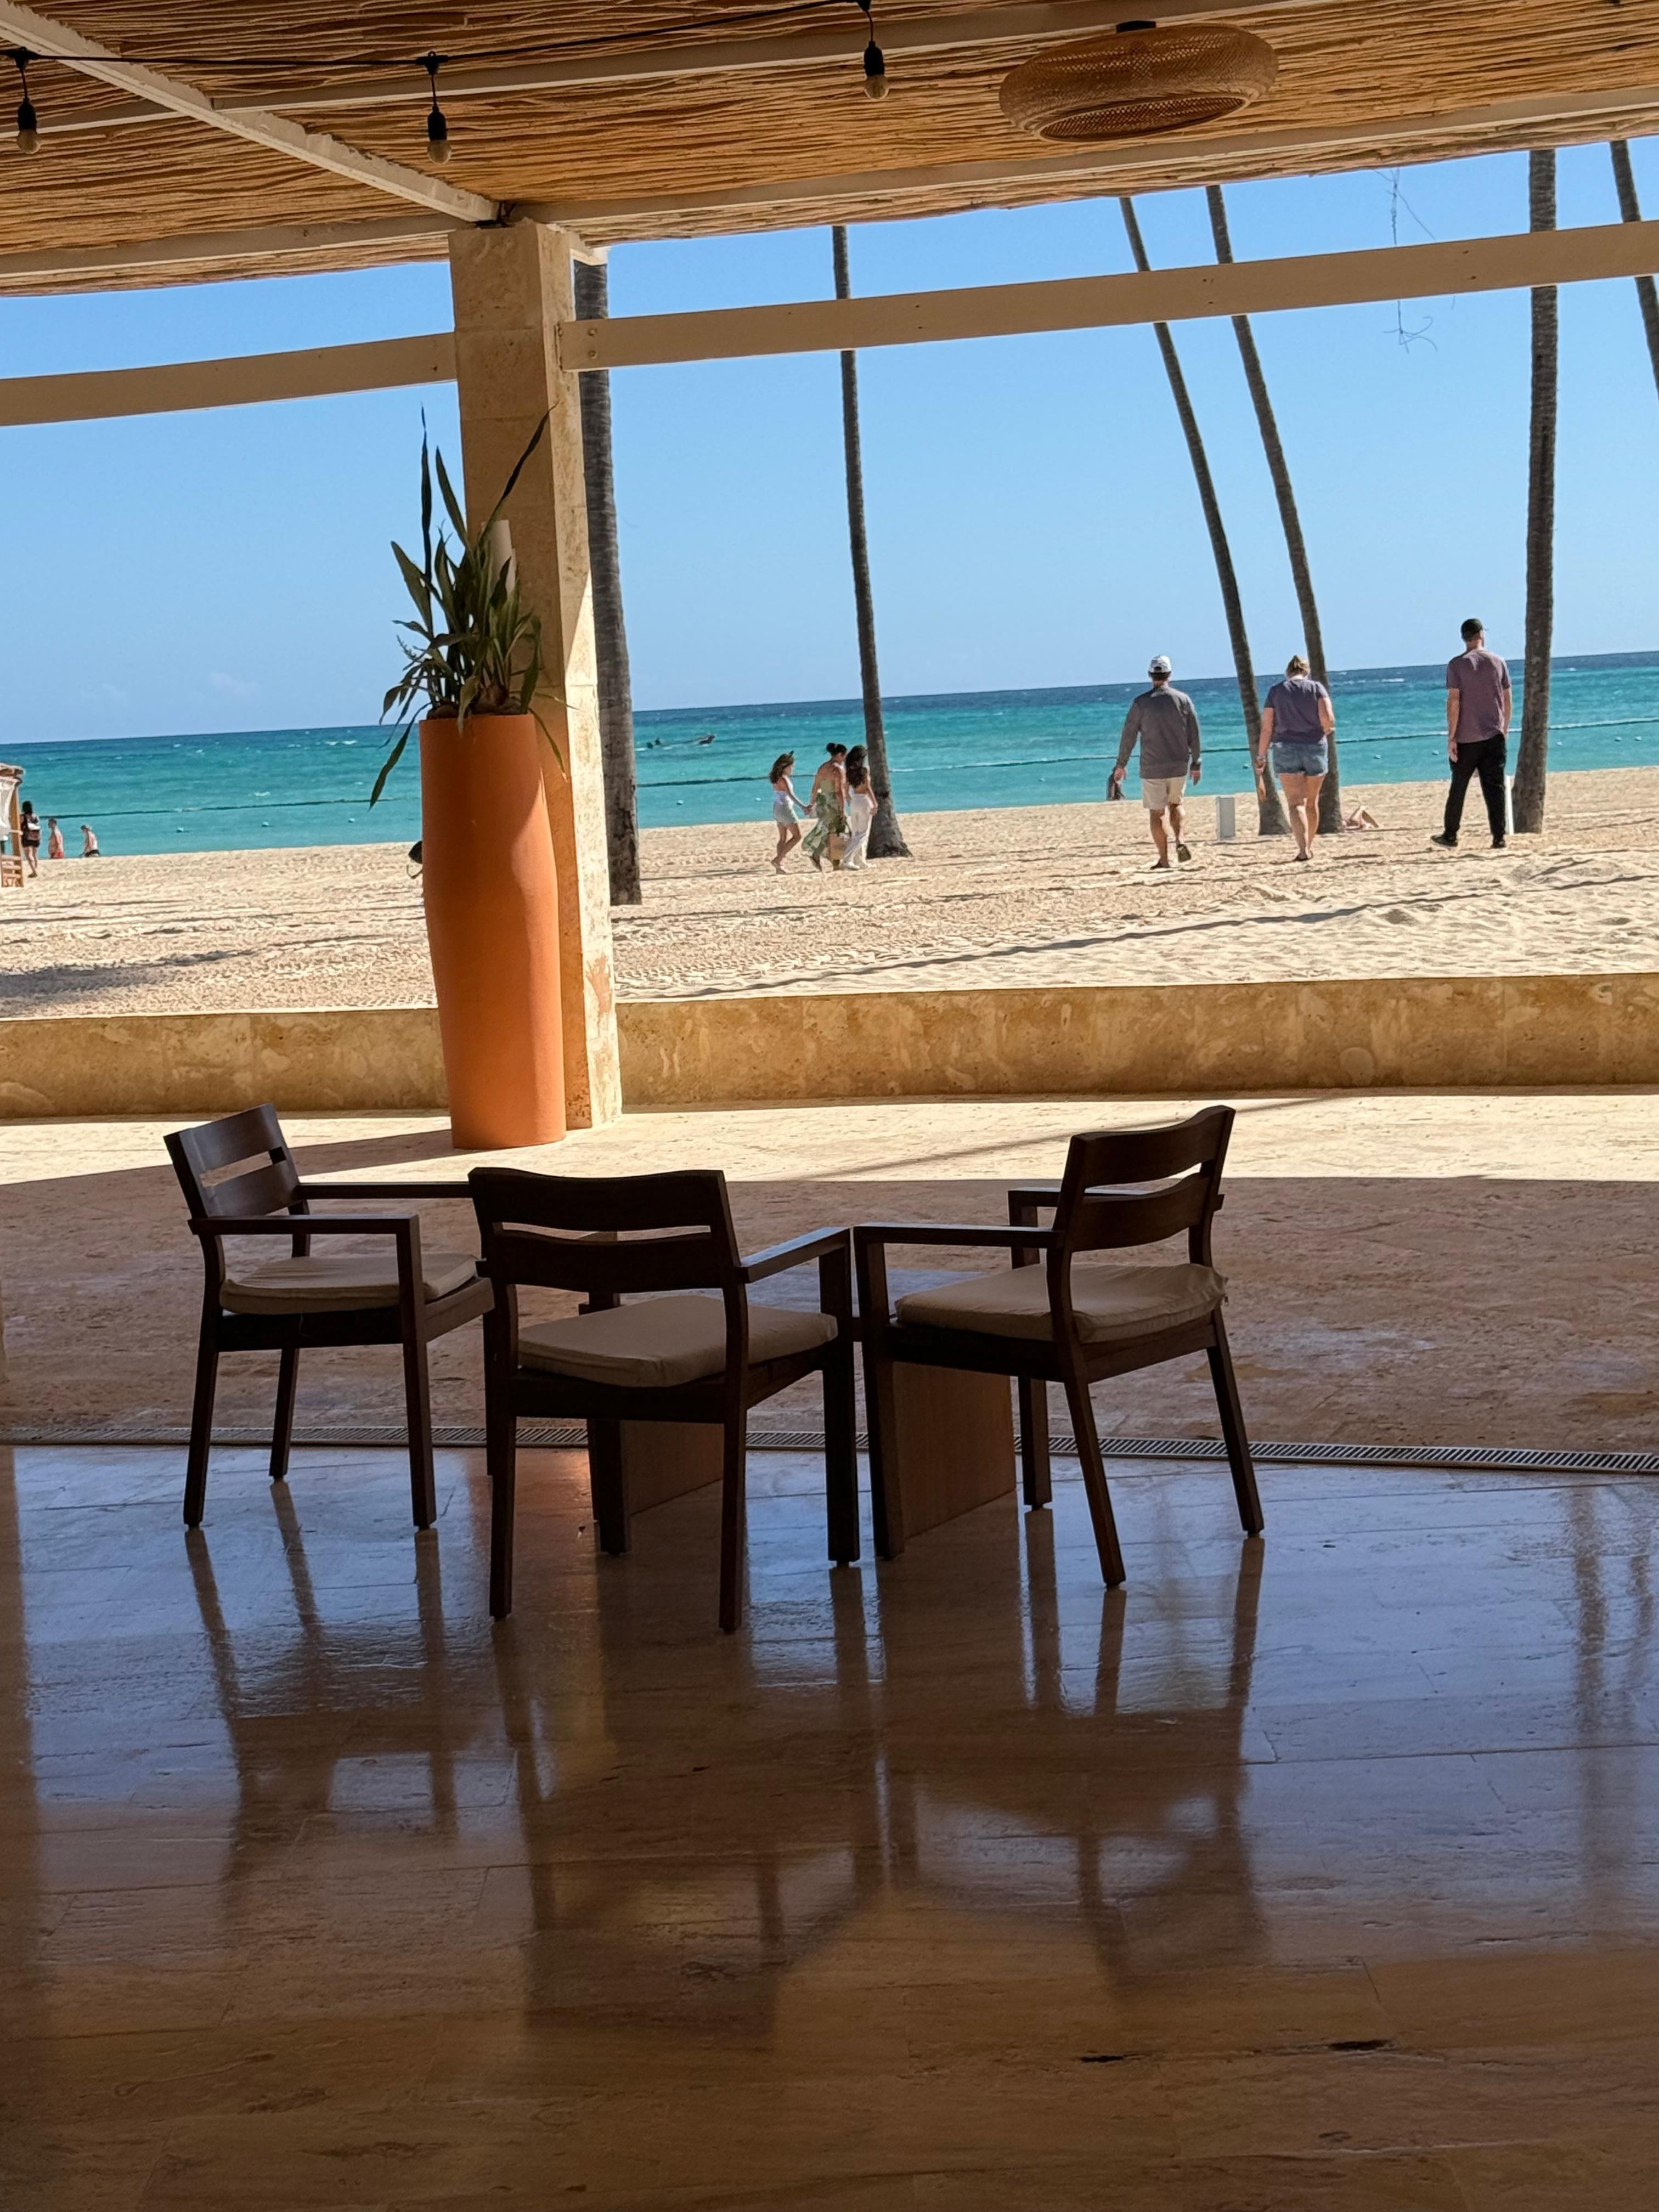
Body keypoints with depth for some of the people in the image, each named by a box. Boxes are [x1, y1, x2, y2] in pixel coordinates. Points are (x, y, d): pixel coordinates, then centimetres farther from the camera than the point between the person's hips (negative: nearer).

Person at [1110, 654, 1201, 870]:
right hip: (1179, 767, 2)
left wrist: (1121, 765, 7)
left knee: (1156, 813, 5)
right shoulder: (1183, 699, 1)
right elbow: (1194, 735, 3)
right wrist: (1196, 764, 12)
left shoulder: (1141, 703, -5)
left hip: (1152, 769, -2)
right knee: (1175, 804, 22)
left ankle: (1164, 859, 2)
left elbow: (1128, 736, -2)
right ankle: (1180, 841, -1)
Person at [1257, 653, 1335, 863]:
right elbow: (1328, 720, -13)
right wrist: (1325, 732, 9)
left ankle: (1303, 848, -23)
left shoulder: (1276, 691, 2)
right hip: (1315, 748, 1)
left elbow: (1267, 728, -1)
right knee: (1312, 801, 18)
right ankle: (1309, 845, 28)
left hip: (1286, 749, -1)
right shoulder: (1317, 689, 1)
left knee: (1296, 802, -7)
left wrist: (1261, 756, 3)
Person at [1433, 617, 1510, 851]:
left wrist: (1451, 737, -8)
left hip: (1466, 738, -2)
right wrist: (1505, 729, 19)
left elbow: (1454, 702, -11)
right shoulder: (1497, 662, 4)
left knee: (1458, 788, 9)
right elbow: (1507, 700, 7)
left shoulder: (1457, 665, -6)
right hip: (1494, 735, 2)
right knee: (1495, 788, 3)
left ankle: (1450, 836, 16)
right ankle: (1499, 838, 0)